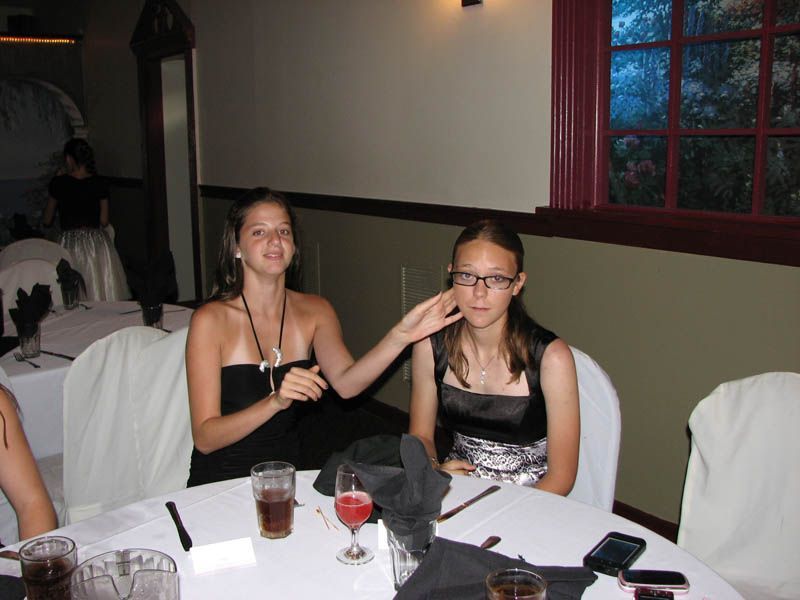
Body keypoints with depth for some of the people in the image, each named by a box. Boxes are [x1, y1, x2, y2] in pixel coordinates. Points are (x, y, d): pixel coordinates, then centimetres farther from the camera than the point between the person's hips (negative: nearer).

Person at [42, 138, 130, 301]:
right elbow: (104, 221, 4)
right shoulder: (99, 184, 1)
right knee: (102, 295, 6)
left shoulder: (59, 183, -3)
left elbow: (46, 221, 7)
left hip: (70, 244, -2)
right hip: (98, 244, 2)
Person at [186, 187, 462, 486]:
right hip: (220, 484, -3)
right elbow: (205, 438, -17)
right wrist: (276, 401, -32)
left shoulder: (315, 311, 2)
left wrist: (400, 336, -33)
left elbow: (345, 381, -17)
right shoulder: (210, 319, -12)